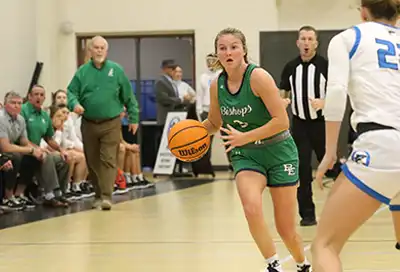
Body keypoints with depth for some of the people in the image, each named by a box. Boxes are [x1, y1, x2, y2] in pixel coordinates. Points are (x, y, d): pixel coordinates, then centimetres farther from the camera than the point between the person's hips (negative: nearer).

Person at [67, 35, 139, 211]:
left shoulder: (116, 70, 2)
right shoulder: (82, 71, 4)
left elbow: (129, 96, 6)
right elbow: (71, 92, 3)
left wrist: (134, 118, 6)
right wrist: (75, 103, -20)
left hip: (111, 124, -2)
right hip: (89, 124, 2)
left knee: (109, 160, -11)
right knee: (92, 162, 9)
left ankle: (106, 197, -14)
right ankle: (98, 195, 23)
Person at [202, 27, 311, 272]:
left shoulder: (258, 77, -19)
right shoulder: (217, 86, -3)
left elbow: (282, 121, -22)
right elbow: (214, 123, 14)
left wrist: (245, 137, -25)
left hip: (278, 152, -3)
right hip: (246, 155, 3)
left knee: (286, 229, 2)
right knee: (251, 207, -27)